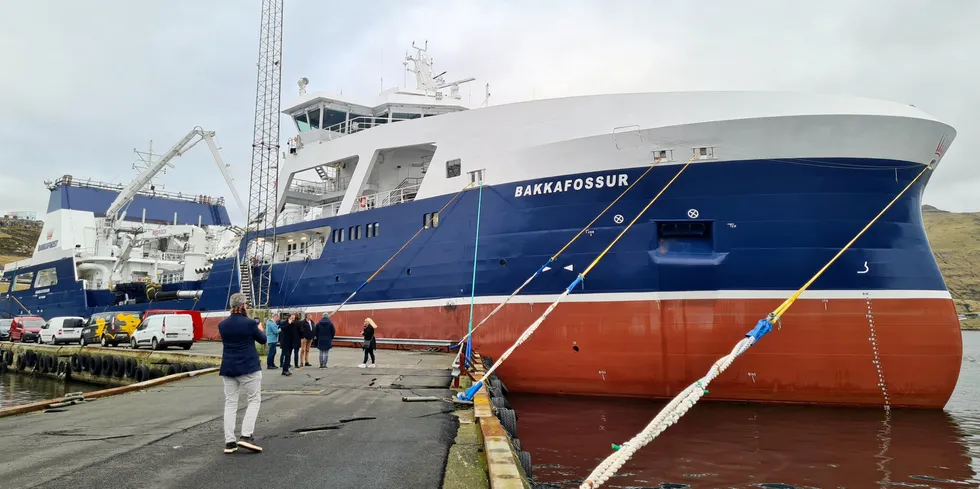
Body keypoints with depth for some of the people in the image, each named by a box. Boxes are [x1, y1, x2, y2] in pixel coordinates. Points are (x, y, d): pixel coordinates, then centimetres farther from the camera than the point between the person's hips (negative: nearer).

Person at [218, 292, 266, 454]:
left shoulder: (222, 324, 2)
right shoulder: (250, 323, -12)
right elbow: (263, 340, 2)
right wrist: (261, 329, 24)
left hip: (228, 368, 5)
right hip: (249, 368, -5)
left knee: (230, 403, 8)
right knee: (254, 400, 6)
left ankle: (229, 442, 5)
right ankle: (246, 436, -7)